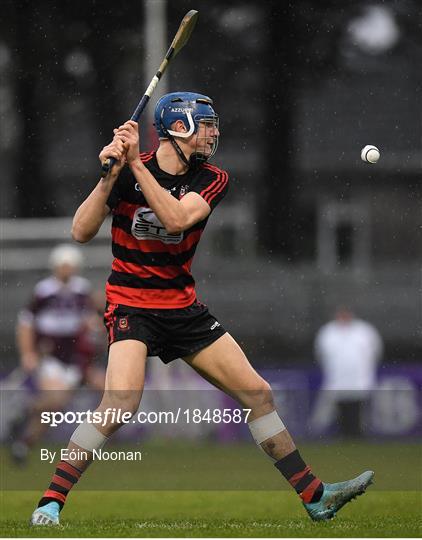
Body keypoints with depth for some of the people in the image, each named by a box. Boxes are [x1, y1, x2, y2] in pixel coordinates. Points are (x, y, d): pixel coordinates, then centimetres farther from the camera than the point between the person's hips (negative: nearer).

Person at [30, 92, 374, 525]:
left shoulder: (212, 180, 0)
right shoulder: (127, 171, -9)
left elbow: (176, 218, -20)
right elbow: (81, 232, -17)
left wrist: (136, 165, -26)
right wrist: (110, 174, -28)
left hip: (184, 307, 5)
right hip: (131, 306, -5)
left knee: (258, 393, 5)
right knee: (121, 402, -28)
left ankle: (315, 497, 17)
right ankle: (50, 503, -20)